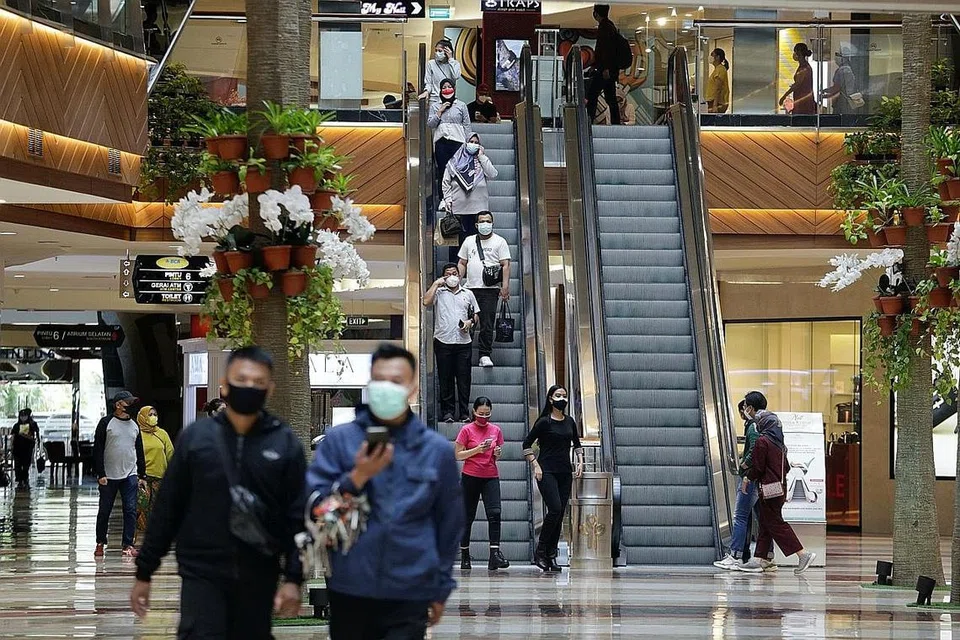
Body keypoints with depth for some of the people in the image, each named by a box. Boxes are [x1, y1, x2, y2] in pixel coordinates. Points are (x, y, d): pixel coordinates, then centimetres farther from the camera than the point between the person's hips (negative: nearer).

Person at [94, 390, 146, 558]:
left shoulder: (134, 425, 13)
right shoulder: (106, 423, -2)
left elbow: (139, 451, 18)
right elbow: (98, 450, -5)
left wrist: (142, 474, 13)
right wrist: (100, 473, -11)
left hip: (130, 475, 3)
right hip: (109, 475, -3)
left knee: (130, 510, -3)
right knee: (104, 511, 5)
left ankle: (128, 544, 1)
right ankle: (100, 543, 17)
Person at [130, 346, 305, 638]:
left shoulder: (285, 444, 1)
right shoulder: (196, 437, 2)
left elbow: (298, 516, -1)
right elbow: (167, 508, 5)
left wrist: (294, 577, -9)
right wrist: (144, 572, 6)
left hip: (259, 578, 1)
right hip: (201, 573, -1)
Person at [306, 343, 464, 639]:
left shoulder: (438, 449, 6)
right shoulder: (339, 440, 4)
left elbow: (449, 523, 13)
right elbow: (314, 506, 0)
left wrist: (441, 589, 14)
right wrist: (357, 478, -14)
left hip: (409, 594, -1)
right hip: (350, 590, 1)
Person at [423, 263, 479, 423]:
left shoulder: (468, 294, 16)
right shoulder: (439, 292, 9)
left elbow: (476, 316, 19)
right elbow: (426, 302, -11)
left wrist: (471, 322, -3)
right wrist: (436, 284, -4)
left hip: (463, 342, 2)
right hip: (443, 341, -2)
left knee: (464, 378, 0)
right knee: (445, 378, 0)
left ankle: (464, 412, 4)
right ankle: (447, 412, 4)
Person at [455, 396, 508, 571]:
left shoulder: (496, 430, 9)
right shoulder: (467, 430, -2)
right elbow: (458, 455, -4)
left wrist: (498, 453, -4)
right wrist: (478, 449, -16)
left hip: (491, 477, 2)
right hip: (470, 477, -2)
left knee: (494, 513, -15)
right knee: (468, 517, 7)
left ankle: (495, 553, -22)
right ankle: (464, 555, 20)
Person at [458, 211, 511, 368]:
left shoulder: (499, 242, 6)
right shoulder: (469, 241, 17)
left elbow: (505, 265, 0)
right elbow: (462, 264, 19)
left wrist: (505, 286, -10)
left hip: (490, 289, -3)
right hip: (470, 288, 3)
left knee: (487, 323, -8)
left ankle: (485, 355, -6)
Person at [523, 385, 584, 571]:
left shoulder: (569, 422, 11)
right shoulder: (544, 422, -6)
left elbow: (577, 444, 24)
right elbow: (527, 444, -3)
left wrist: (580, 462, 10)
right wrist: (536, 466, -10)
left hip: (565, 472, 6)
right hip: (547, 472, -6)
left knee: (560, 514, 2)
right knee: (555, 509, -19)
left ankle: (551, 555, 7)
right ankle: (540, 551, -8)